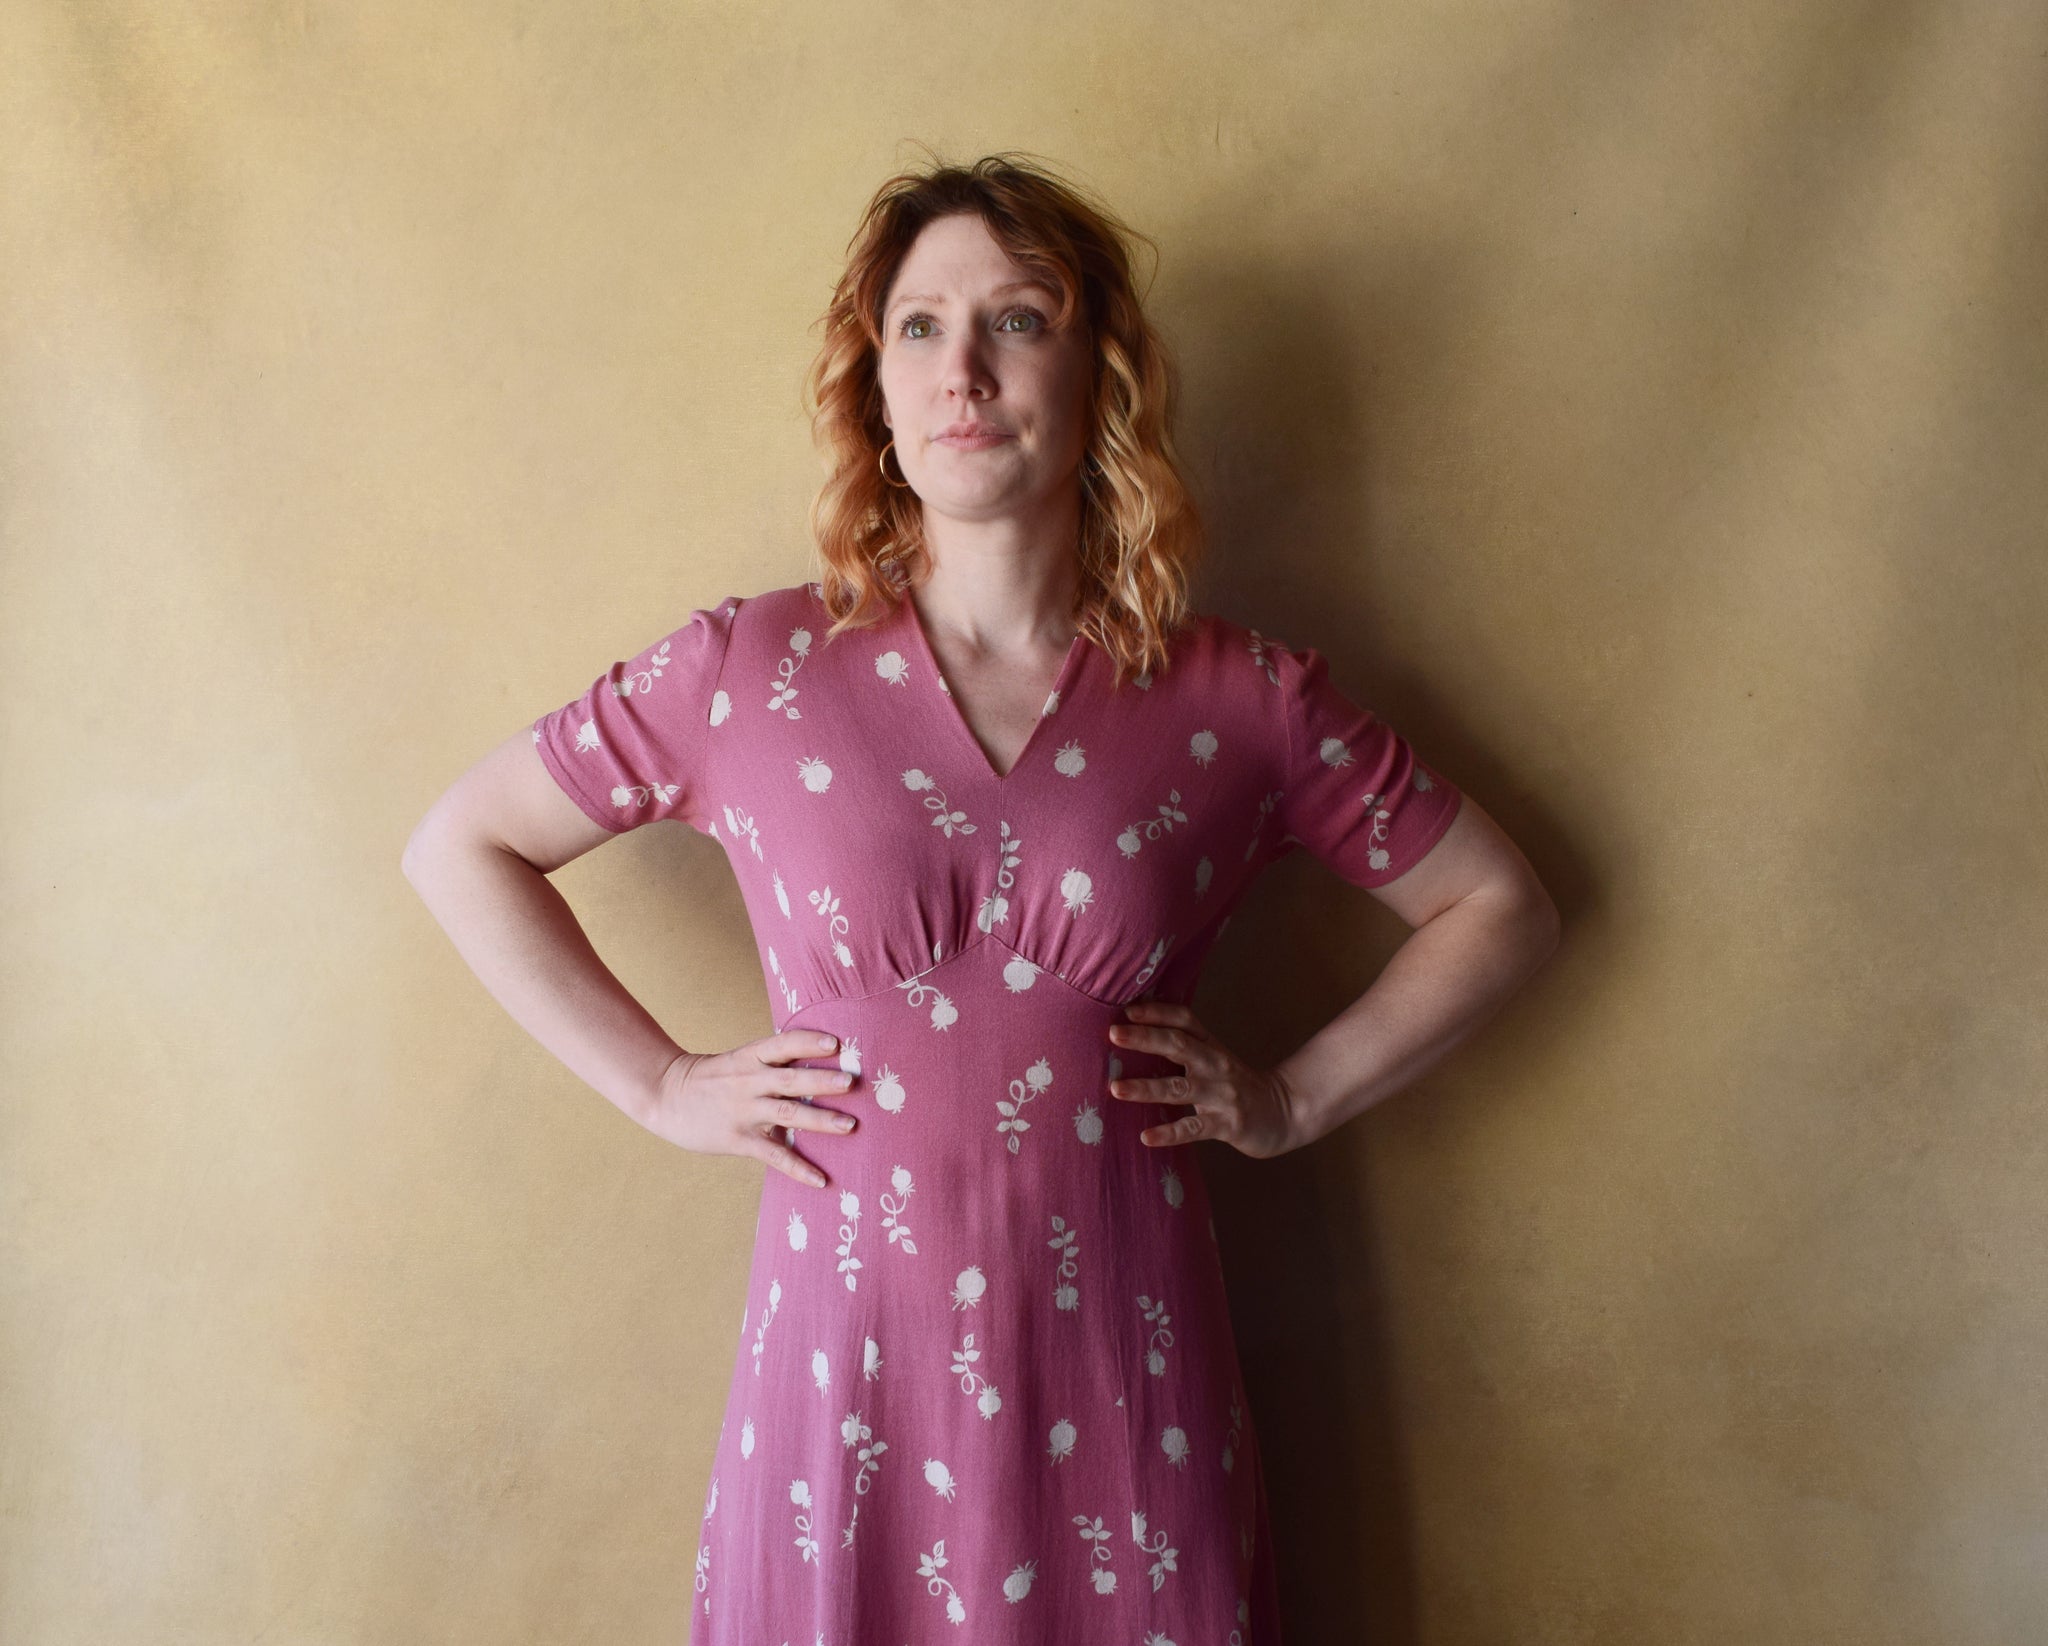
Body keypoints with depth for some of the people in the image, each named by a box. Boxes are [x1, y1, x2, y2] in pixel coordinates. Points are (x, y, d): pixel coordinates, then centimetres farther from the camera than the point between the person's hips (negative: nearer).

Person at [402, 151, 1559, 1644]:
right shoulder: (750, 674, -3)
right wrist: (662, 1085, 1)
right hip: (850, 1371, 0)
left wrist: (1296, 1099, 0)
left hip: (1118, 1383, 1)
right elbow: (459, 847, 7)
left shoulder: (1240, 705, -2)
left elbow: (1502, 907, 9)